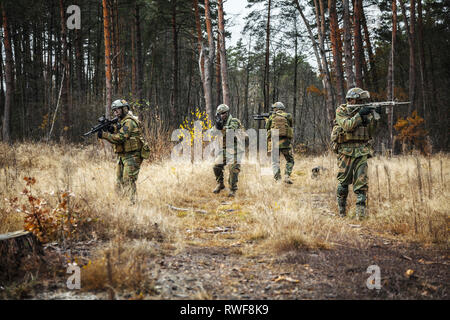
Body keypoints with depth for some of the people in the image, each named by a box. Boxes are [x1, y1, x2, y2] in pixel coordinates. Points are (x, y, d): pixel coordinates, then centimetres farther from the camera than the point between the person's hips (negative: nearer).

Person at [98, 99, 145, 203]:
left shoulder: (129, 122, -13)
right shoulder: (121, 121, 20)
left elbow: (120, 138, -22)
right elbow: (115, 138, 15)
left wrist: (104, 135, -19)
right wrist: (112, 130, -5)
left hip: (131, 156, -10)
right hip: (122, 156, 10)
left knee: (128, 182, -13)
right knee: (119, 181, 11)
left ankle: (131, 202, -12)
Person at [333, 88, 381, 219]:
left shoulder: (364, 111, 10)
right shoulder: (341, 111, -1)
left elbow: (370, 131, 3)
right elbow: (347, 125, -17)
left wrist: (374, 116, -10)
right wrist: (360, 115, -21)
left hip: (361, 152, 3)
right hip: (345, 151, -3)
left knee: (362, 181, -7)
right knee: (343, 181, 4)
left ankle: (361, 211, -9)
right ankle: (341, 210, 18)